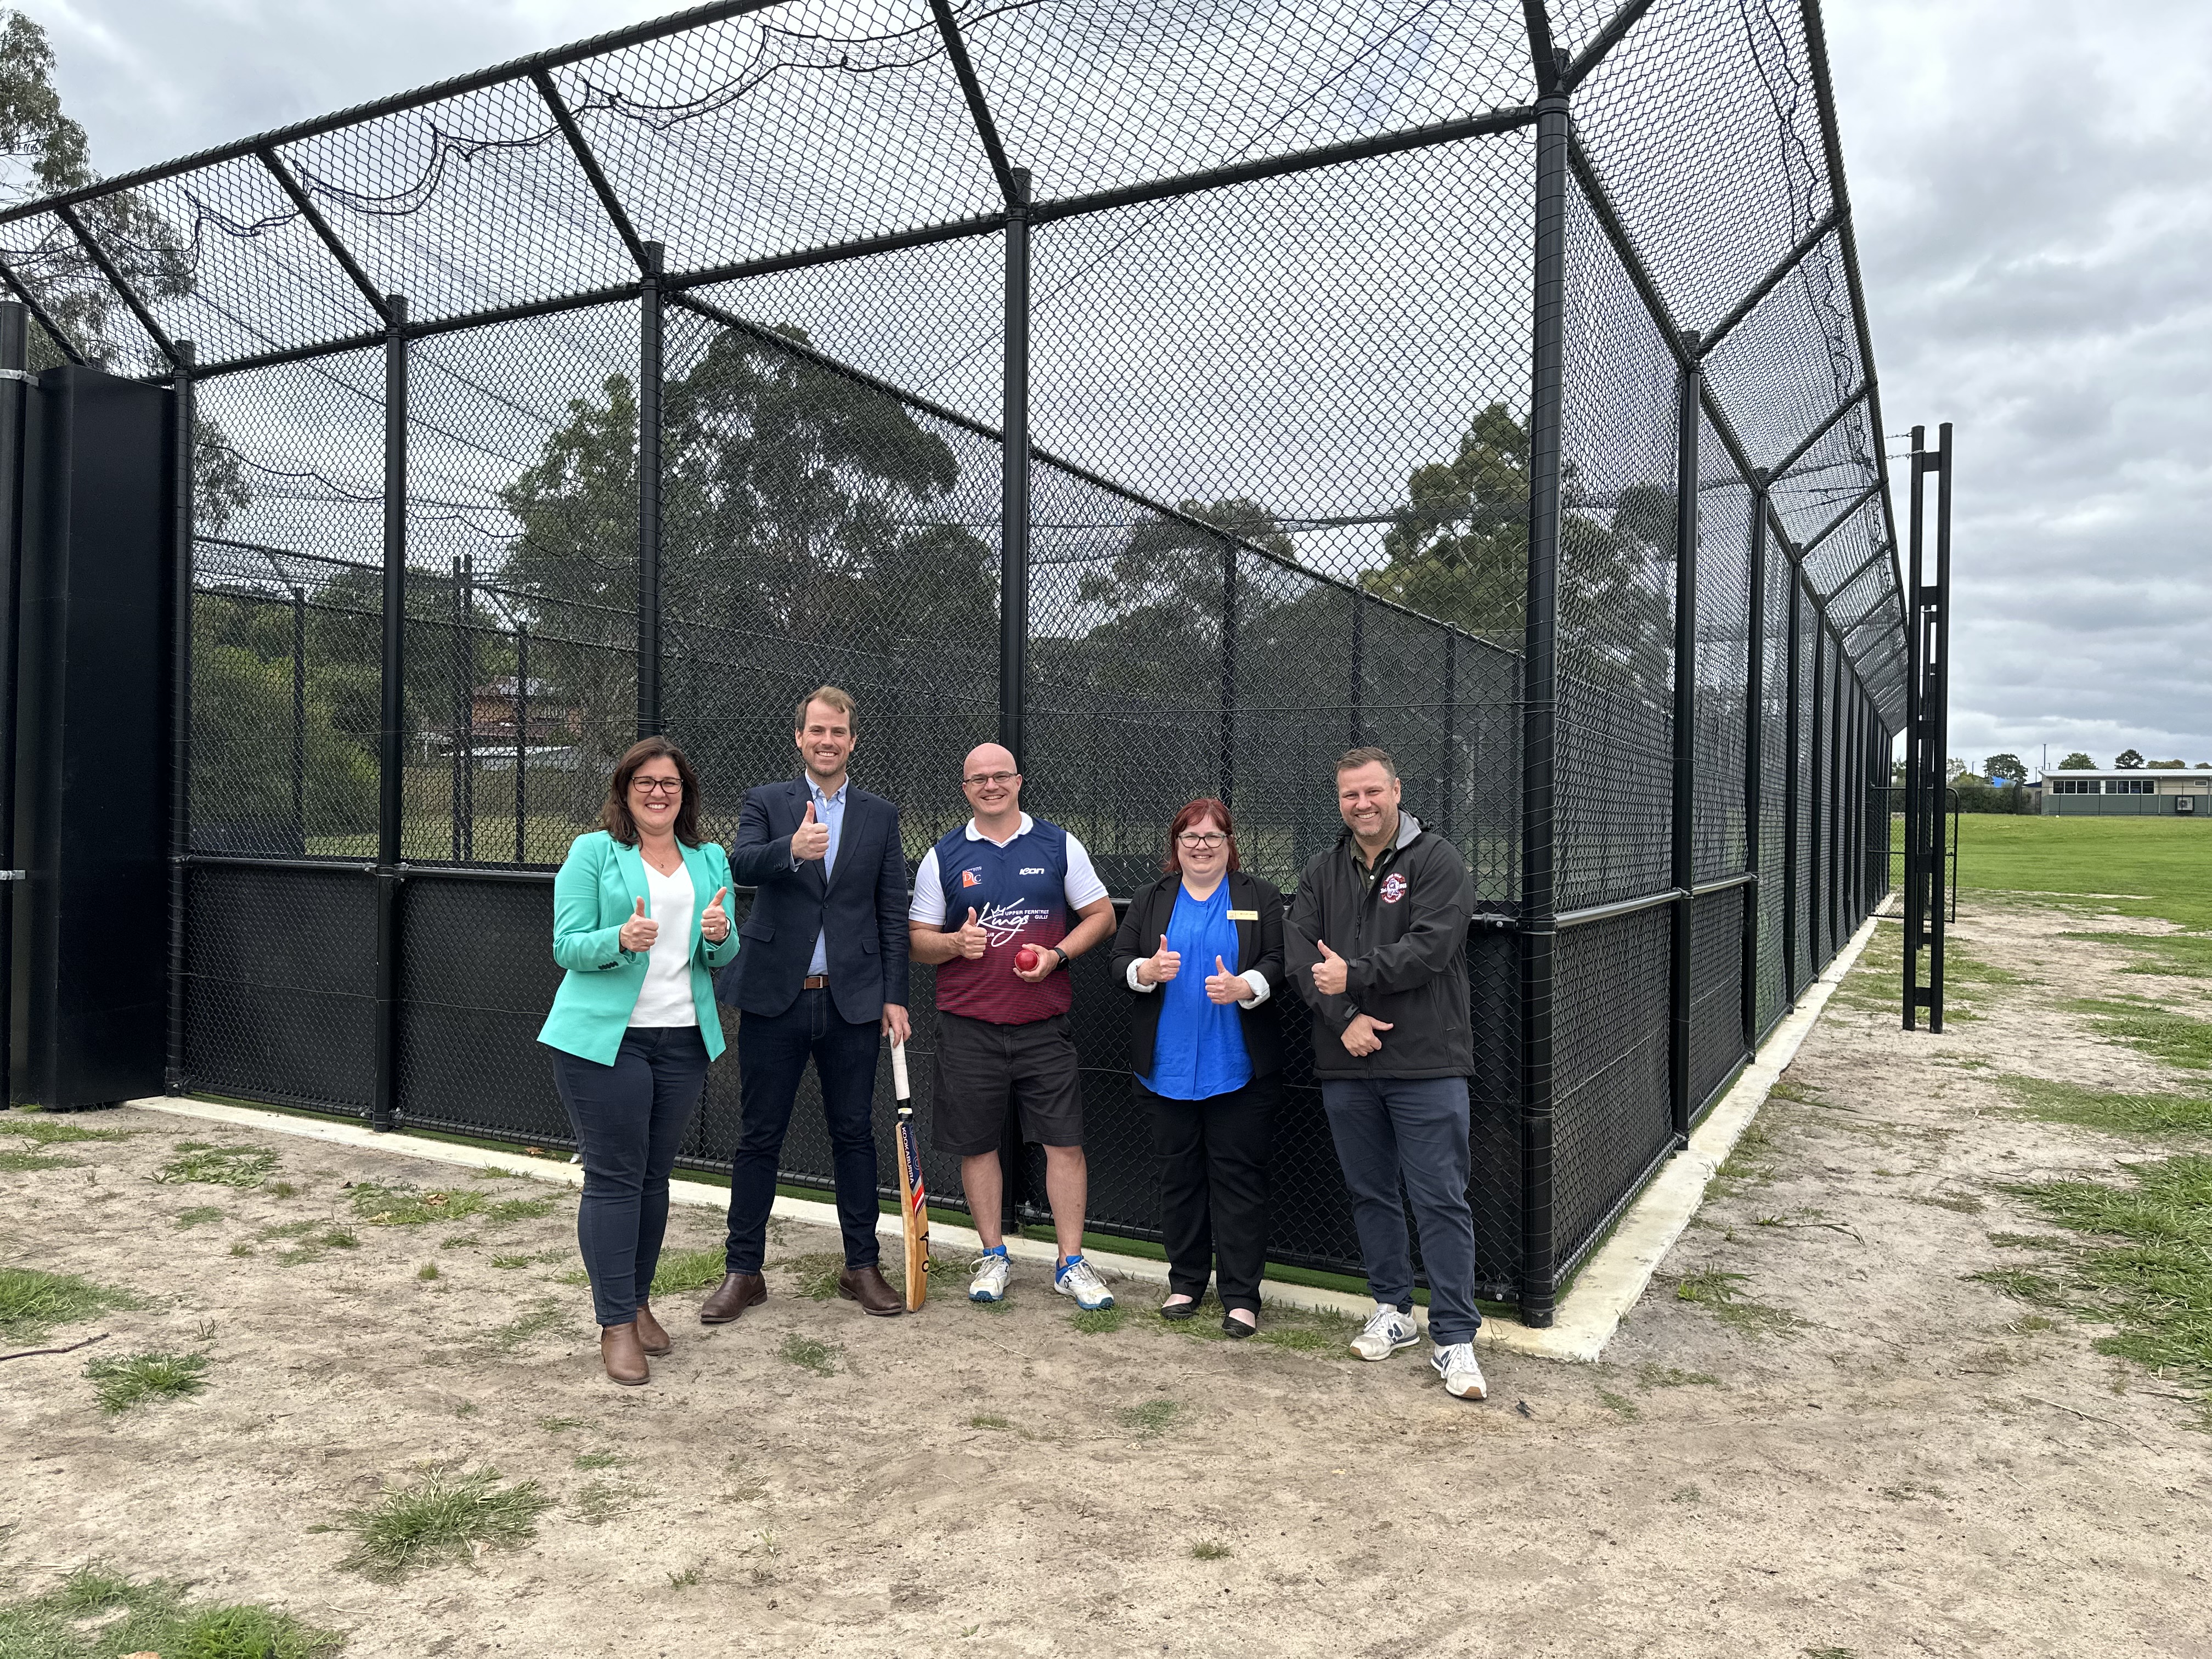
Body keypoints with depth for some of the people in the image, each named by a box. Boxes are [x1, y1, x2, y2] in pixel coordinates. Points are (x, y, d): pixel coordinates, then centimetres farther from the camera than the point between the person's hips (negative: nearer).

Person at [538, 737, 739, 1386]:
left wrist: (720, 936, -10)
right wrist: (622, 939, -26)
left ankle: (639, 1304, 26)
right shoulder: (592, 852, -1)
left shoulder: (710, 860, 12)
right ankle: (616, 1325, 5)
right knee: (614, 1176, -3)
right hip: (604, 1036, -4)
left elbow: (723, 956, 13)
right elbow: (567, 946, -7)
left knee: (655, 1175, 12)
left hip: (683, 1039, 5)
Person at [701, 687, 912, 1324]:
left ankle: (862, 1266, 20)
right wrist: (792, 850, -38)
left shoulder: (880, 816, 8)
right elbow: (740, 865, -17)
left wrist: (894, 997, 1)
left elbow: (892, 914, 7)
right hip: (775, 997, -1)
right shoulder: (765, 803, 3)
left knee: (855, 1134, 8)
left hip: (852, 1001, 1)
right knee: (759, 1137, 6)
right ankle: (743, 1271, 18)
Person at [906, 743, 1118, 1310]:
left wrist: (1058, 954, -9)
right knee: (977, 1144, 7)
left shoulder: (1059, 845, 5)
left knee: (1065, 1140, -1)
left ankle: (1071, 1263, 11)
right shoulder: (943, 857, 5)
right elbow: (917, 938, 7)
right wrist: (956, 943, -14)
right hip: (968, 1027, 1)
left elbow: (1101, 915, 7)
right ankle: (993, 1256, 24)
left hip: (1044, 1023, 0)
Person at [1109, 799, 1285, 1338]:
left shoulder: (1261, 898, 6)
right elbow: (1120, 963, 6)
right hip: (1169, 1066, 2)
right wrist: (1149, 970, -15)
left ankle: (1241, 1294, 8)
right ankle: (1186, 1281, 24)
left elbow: (1279, 962, -2)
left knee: (1238, 1175, 0)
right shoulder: (1150, 901, 12)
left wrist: (1242, 987, -20)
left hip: (1238, 1067, -2)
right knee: (1178, 1173, 10)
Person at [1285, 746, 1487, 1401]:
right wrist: (1344, 1017, -14)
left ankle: (1455, 1337, 6)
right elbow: (1301, 954, -1)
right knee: (1370, 1193, 15)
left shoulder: (1435, 861, -3)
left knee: (1441, 1200, -2)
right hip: (1346, 1065, 5)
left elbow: (1429, 947, -15)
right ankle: (1393, 1311, 30)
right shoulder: (1320, 873, 11)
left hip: (1426, 1064, -5)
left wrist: (1354, 976, -15)